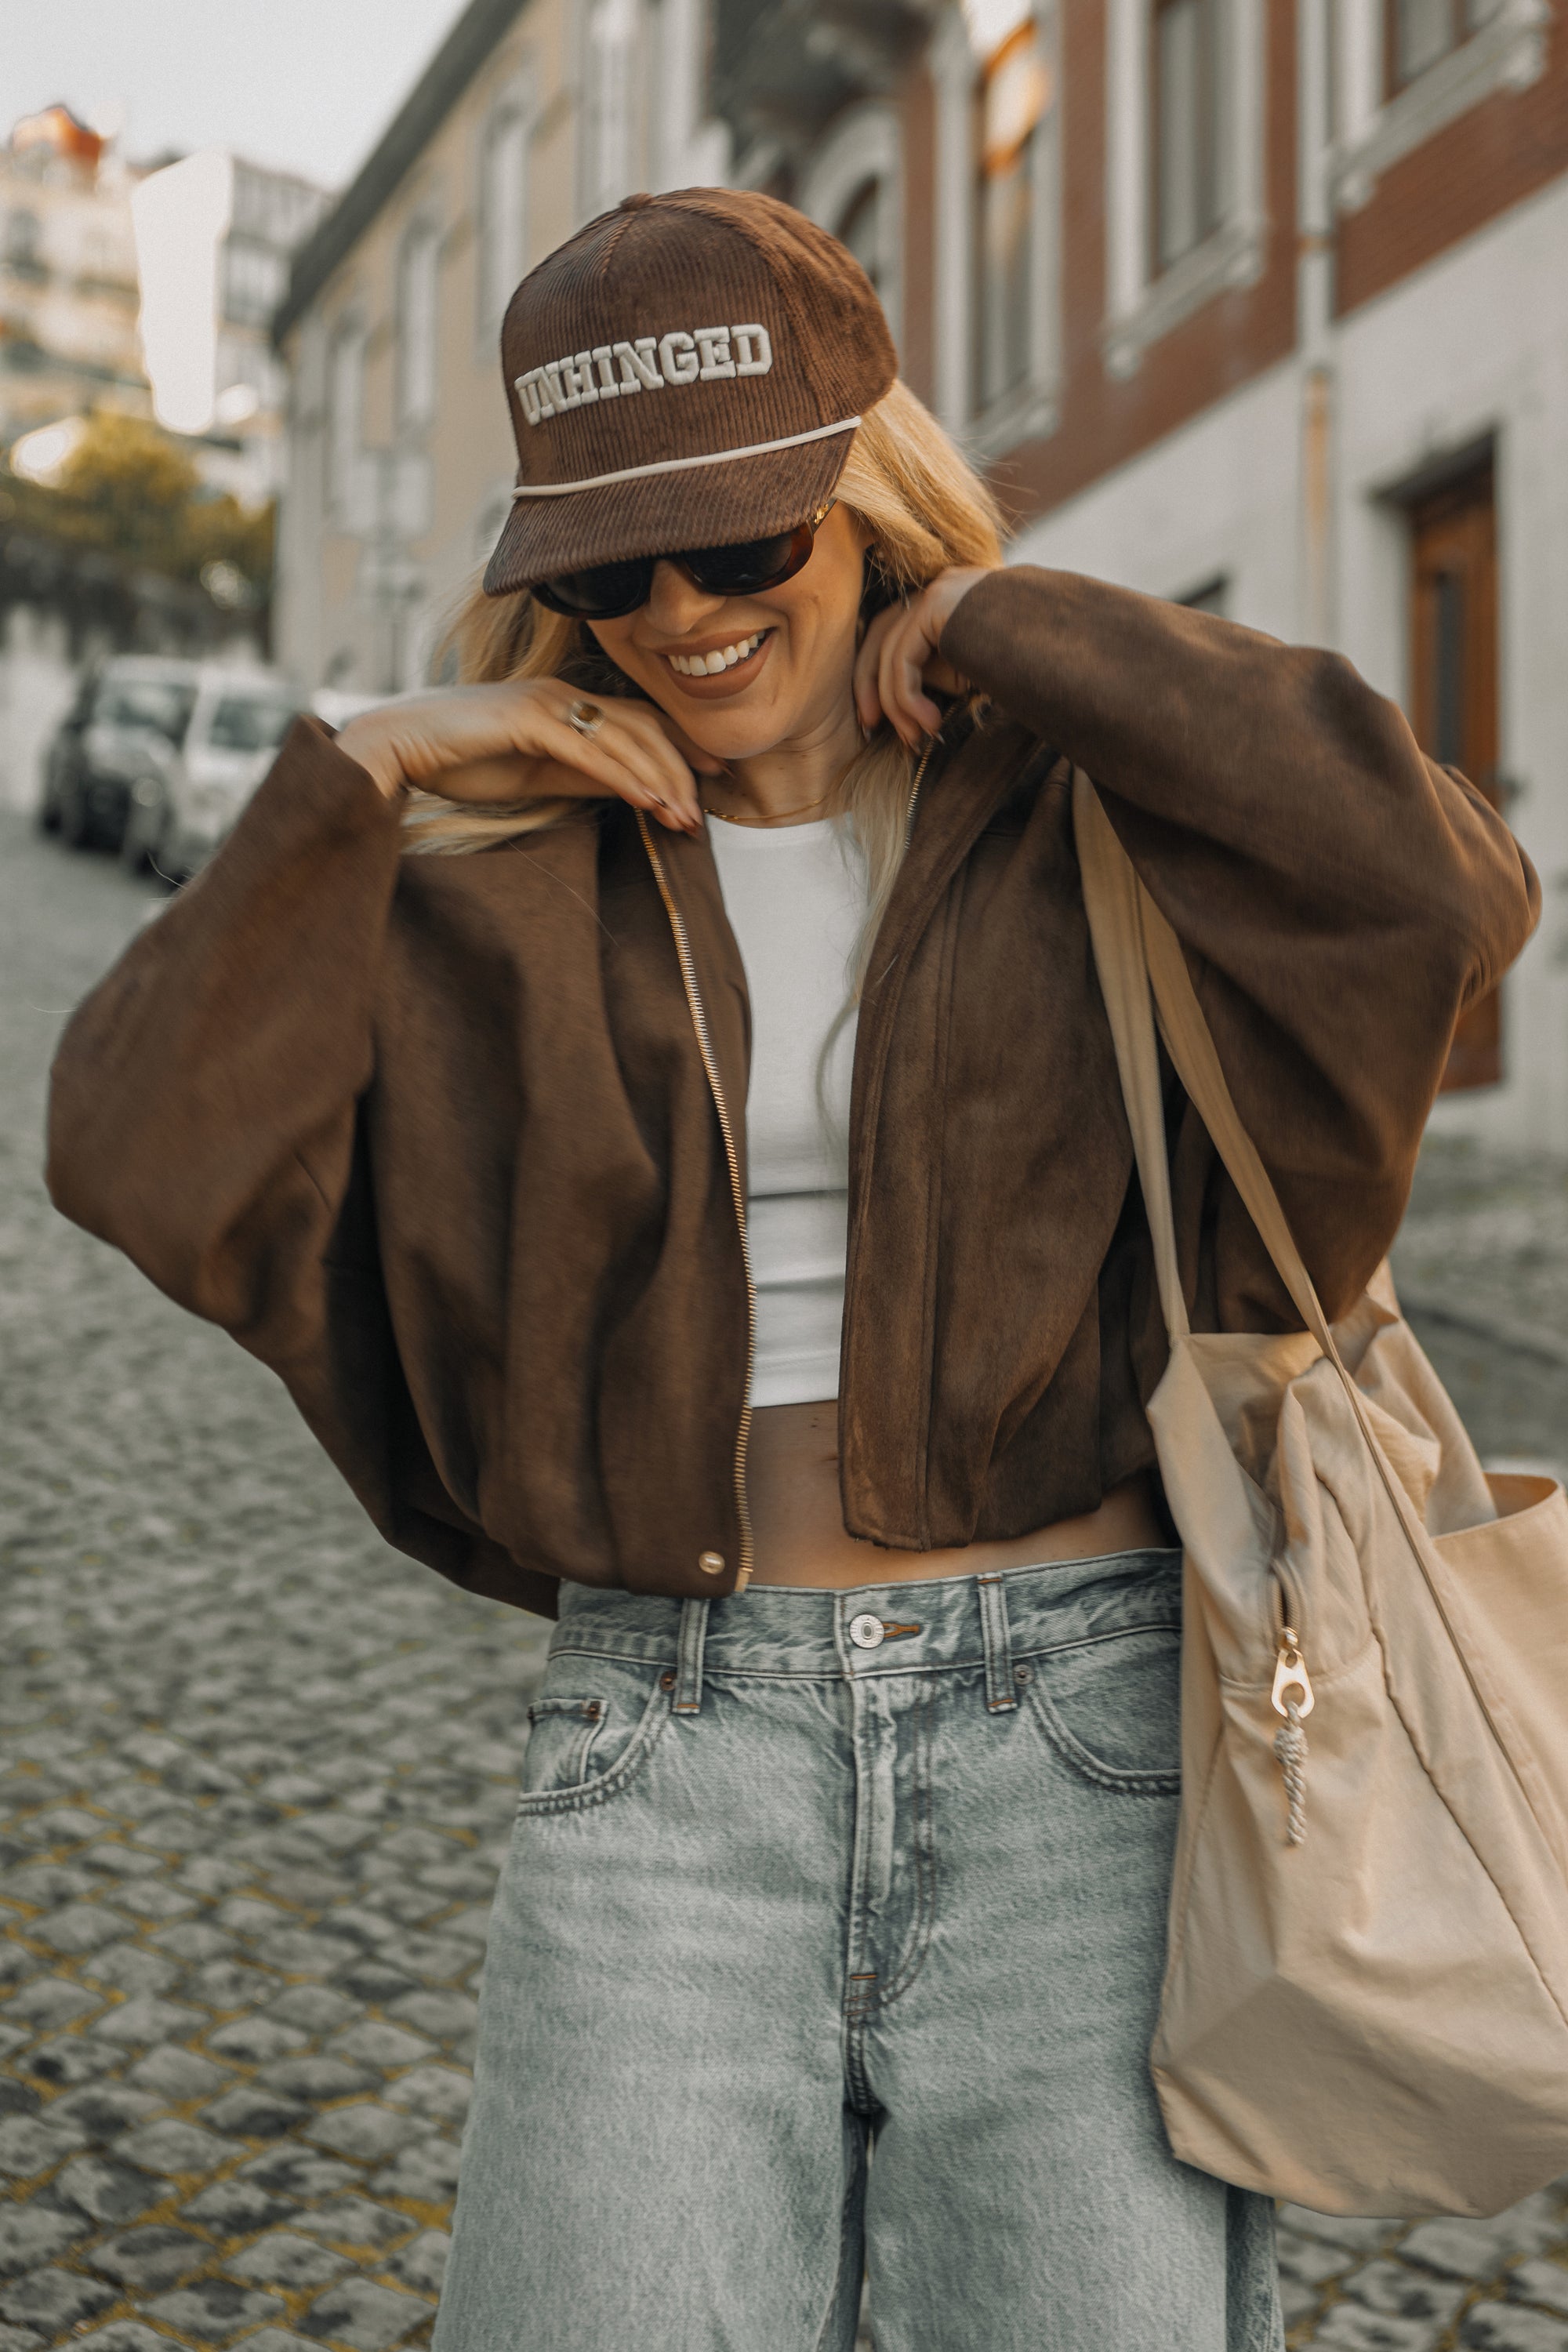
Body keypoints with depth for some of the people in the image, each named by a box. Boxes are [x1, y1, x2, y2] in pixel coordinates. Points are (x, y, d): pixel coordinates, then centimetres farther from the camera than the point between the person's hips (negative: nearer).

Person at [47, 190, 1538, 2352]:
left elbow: (1443, 887, -18)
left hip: (1073, 1734, -1)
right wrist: (359, 774, -8)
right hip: (667, 1761, 2)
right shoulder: (504, 884, 6)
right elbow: (143, 1153, -3)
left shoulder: (1090, 814, 2)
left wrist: (1013, 628, -10)